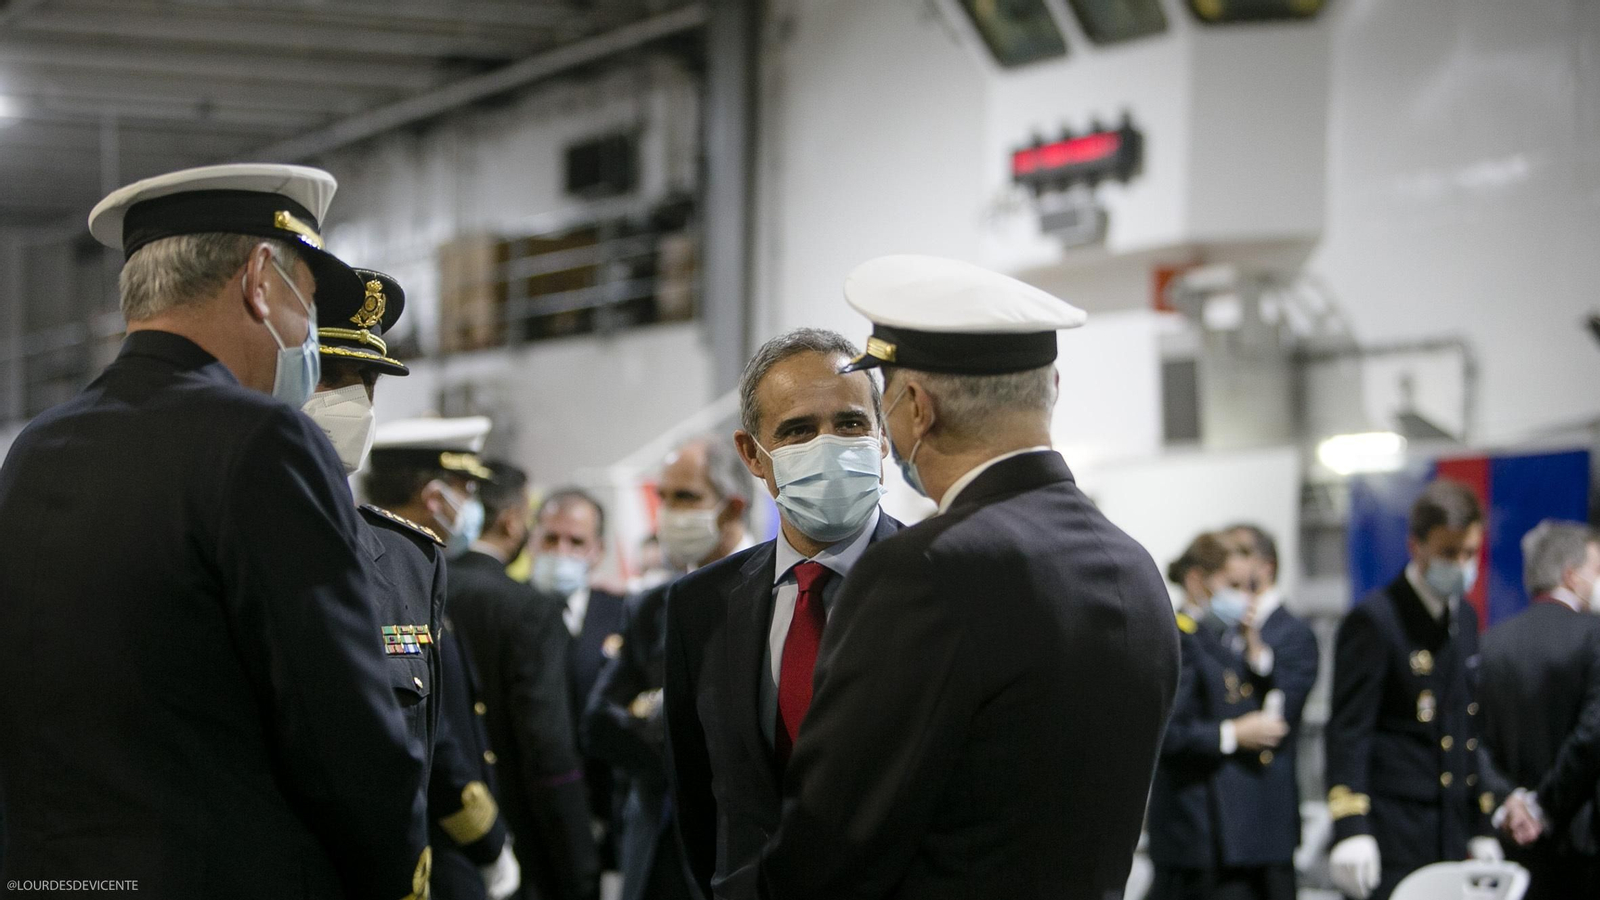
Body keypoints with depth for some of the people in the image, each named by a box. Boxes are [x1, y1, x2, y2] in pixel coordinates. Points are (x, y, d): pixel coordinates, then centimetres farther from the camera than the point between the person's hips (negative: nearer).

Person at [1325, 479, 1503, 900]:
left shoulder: (1465, 619, 16)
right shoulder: (1374, 620, -8)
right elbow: (1348, 732, -12)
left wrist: (1482, 829, 18)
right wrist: (1351, 830, -21)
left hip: (1455, 834, 7)